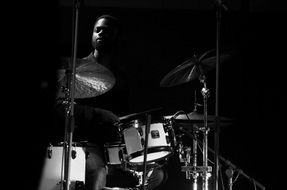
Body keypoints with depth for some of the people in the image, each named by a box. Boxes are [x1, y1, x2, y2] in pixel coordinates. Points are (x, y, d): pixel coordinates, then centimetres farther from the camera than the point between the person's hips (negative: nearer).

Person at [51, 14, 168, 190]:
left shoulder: (121, 78, 22)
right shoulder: (78, 68, 7)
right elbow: (61, 107, -8)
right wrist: (104, 116, -21)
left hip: (115, 144, 6)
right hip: (86, 141, -5)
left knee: (157, 174, -16)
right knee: (97, 172, -38)